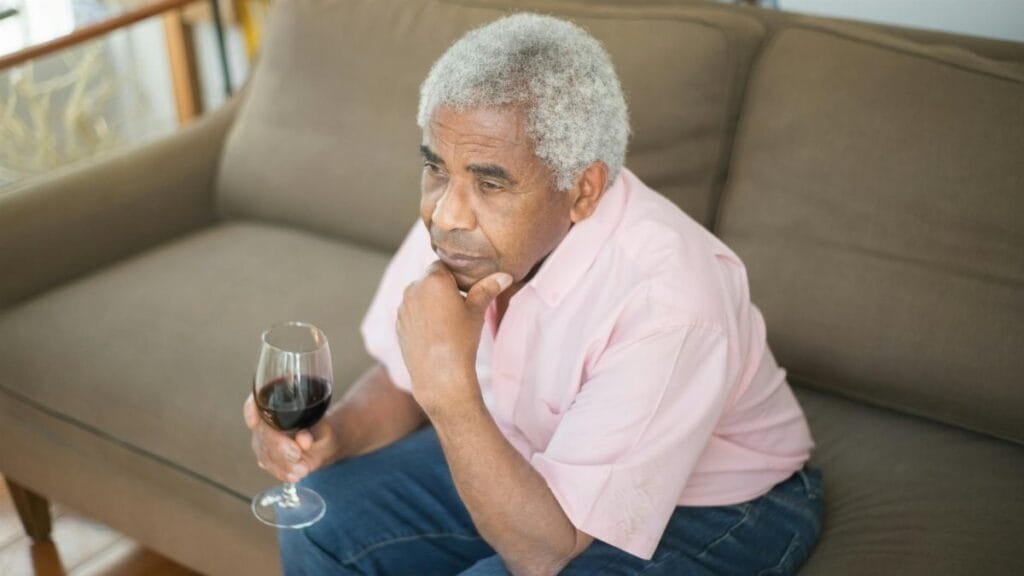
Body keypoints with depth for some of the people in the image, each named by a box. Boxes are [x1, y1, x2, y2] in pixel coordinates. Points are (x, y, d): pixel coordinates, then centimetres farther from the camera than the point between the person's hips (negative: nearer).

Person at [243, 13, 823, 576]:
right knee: (322, 520, -6)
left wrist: (448, 388, -40)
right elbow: (400, 381, 2)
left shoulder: (666, 301, -36)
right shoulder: (459, 211, -16)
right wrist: (334, 436, -19)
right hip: (525, 453, 6)